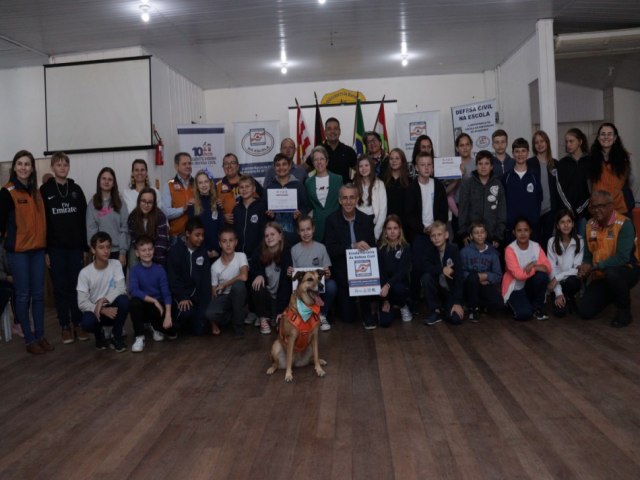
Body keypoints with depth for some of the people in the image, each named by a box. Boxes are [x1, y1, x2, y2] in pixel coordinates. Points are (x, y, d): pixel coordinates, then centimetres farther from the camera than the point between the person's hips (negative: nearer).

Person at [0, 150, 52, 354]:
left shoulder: (36, 191, 9)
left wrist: (46, 246, 11)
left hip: (37, 249, 5)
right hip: (18, 251, -5)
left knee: (38, 294, 8)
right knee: (23, 295, 2)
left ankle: (40, 335, 17)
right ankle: (29, 339, 10)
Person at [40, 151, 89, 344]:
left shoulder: (76, 189, 7)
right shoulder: (45, 191, 0)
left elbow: (84, 219, 6)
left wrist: (85, 246, 1)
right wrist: (44, 250, -7)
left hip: (75, 247, 2)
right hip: (55, 248, -2)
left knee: (76, 286, 5)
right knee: (60, 287, 4)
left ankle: (78, 324, 14)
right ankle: (65, 326, 13)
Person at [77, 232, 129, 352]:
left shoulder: (116, 264, -8)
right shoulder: (85, 273, -12)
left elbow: (121, 289, -17)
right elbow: (82, 303, -15)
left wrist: (103, 300, -32)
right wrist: (103, 310, -28)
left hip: (112, 308, 1)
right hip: (94, 310, -1)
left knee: (123, 299, -32)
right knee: (87, 323, -35)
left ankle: (117, 337, -8)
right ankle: (99, 333, 6)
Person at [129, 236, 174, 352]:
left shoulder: (160, 269, -6)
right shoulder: (135, 270, -8)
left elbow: (166, 293, -10)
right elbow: (133, 291, -23)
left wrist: (168, 315, -21)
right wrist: (154, 300, -28)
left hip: (159, 307, 1)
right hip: (143, 306, -1)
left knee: (171, 332, -17)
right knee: (134, 302, -35)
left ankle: (157, 327, 22)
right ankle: (139, 337, -16)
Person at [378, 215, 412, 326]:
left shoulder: (406, 248, -6)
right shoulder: (381, 248, -4)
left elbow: (402, 271, -16)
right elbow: (380, 272, -7)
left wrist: (388, 285, -34)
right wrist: (385, 300, -12)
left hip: (400, 284, -1)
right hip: (384, 285, 1)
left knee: (397, 288, -39)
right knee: (385, 321, -16)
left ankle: (403, 306, -2)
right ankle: (389, 304, 21)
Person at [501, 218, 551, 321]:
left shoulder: (536, 246, -4)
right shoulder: (510, 249, -18)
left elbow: (548, 267, -13)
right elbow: (518, 275, -26)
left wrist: (534, 265, -28)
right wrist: (537, 268, -17)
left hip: (530, 285, 4)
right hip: (515, 288, -4)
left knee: (542, 276, -29)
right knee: (524, 314, -27)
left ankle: (537, 308, -6)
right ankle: (515, 303, 11)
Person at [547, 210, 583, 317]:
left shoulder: (579, 241, -9)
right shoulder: (552, 242, -8)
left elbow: (577, 269, -11)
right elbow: (552, 269, -9)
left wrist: (557, 277, -21)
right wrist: (558, 293, -16)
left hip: (572, 281, 0)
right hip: (558, 283, 0)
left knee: (571, 281, -37)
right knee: (559, 311, -21)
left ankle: (570, 298, -1)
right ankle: (564, 298, 16)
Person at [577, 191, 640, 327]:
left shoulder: (624, 224, -19)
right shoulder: (590, 225, 0)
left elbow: (622, 258, -29)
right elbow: (588, 255, 7)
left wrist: (593, 267, -29)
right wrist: (585, 268, -16)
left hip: (626, 271, -6)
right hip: (601, 276, 6)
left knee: (611, 273, -41)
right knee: (585, 311, -6)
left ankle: (624, 310, -14)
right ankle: (612, 295, 26)